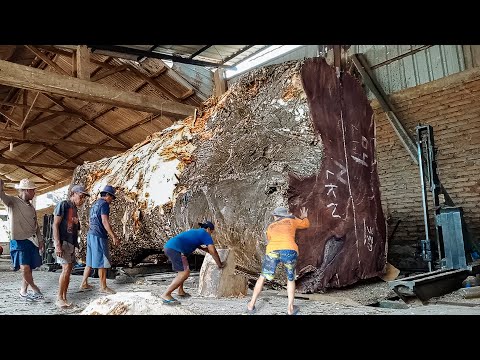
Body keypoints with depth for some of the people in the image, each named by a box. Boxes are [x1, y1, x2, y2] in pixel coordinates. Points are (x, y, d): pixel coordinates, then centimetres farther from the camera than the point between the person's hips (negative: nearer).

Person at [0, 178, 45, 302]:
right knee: (25, 268, -13)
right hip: (19, 241, -6)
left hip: (32, 241, 6)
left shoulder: (31, 207, 14)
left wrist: (40, 240, 14)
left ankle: (23, 291, 25)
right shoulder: (13, 201, -5)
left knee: (29, 268, 10)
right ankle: (35, 289, 8)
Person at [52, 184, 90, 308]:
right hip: (63, 242, -8)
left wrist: (75, 245, 14)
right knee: (66, 268, -13)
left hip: (71, 243, 8)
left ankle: (64, 298, 14)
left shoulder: (75, 209, 17)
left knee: (68, 270, 8)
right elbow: (55, 225, -12)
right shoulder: (63, 205, -6)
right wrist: (57, 244, -18)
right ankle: (59, 298, -3)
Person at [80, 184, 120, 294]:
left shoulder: (95, 204, 19)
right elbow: (105, 222, -19)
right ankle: (103, 287, 3)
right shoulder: (104, 204, -10)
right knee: (102, 262, -3)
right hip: (99, 236, -9)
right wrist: (114, 237, -19)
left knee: (90, 261, 15)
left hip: (90, 235, 10)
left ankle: (84, 284, 20)